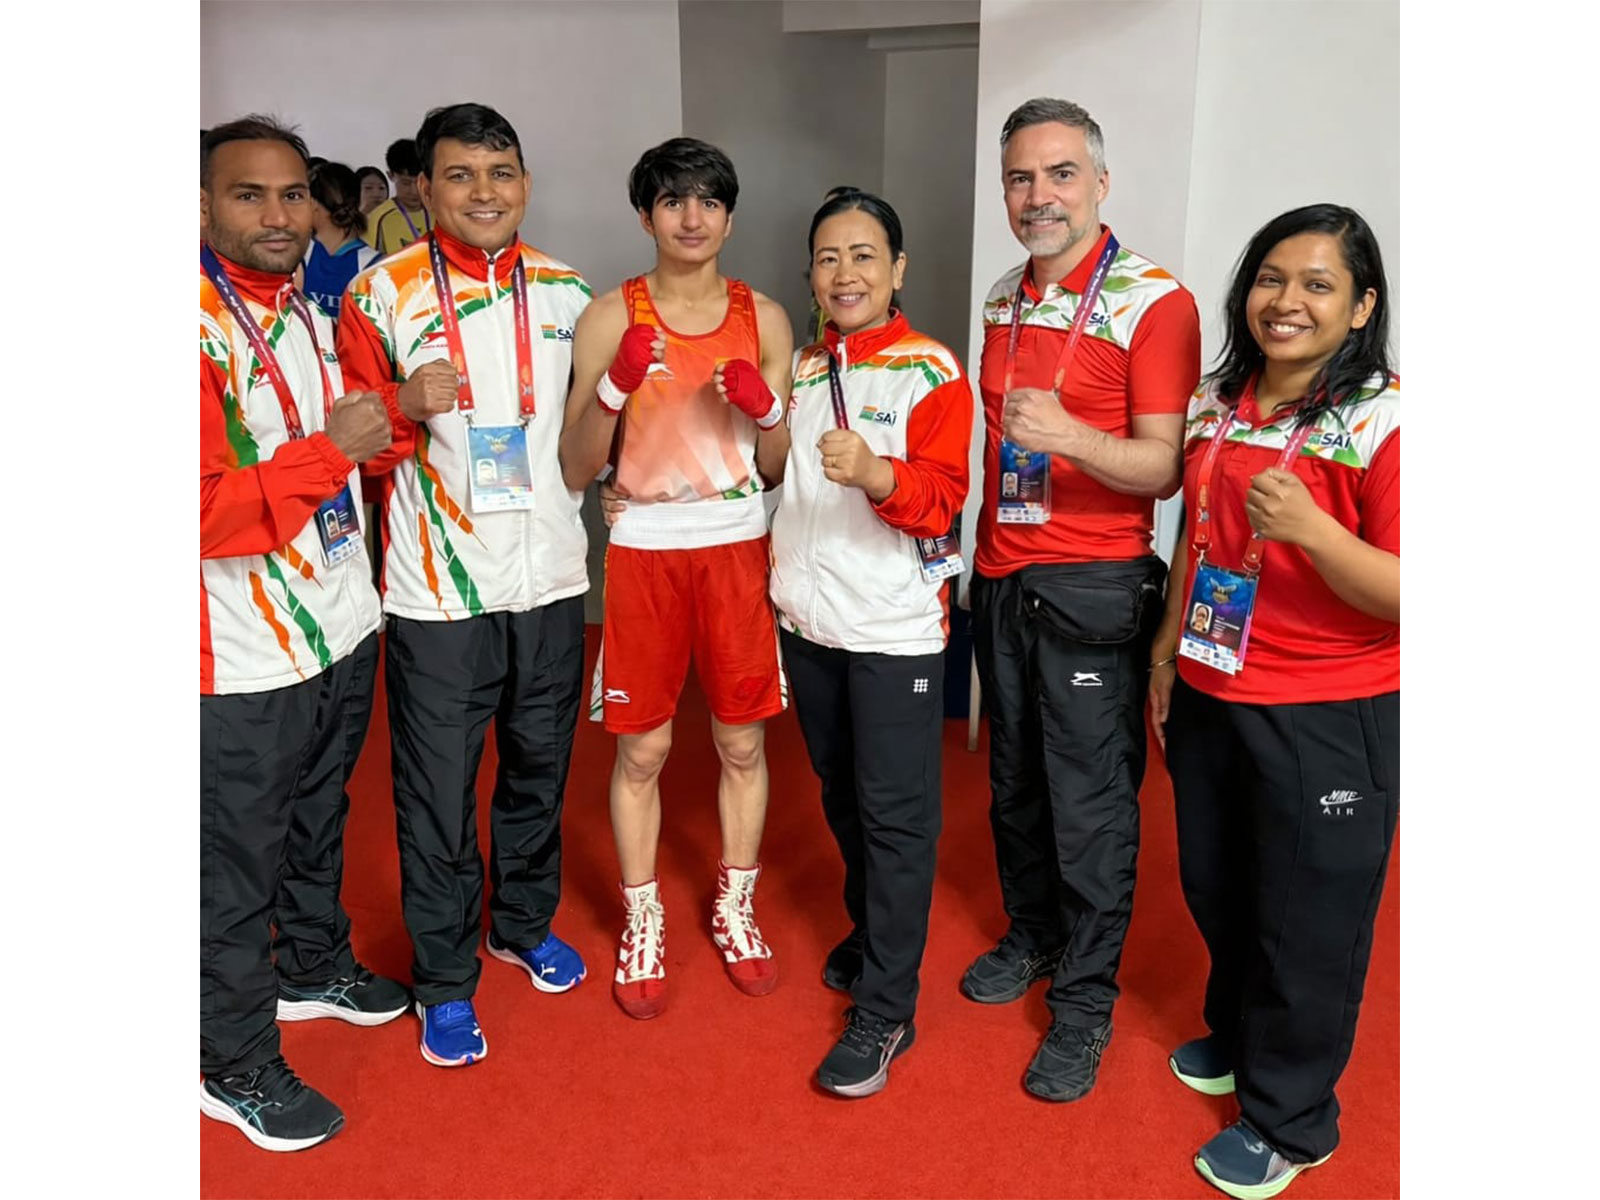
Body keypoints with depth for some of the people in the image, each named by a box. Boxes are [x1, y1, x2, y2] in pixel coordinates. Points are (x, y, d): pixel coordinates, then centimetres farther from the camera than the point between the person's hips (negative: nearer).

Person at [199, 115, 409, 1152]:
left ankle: (314, 967, 47)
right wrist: (331, 450, -26)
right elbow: (206, 513, -26)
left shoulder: (316, 318, 9)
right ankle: (235, 1065, 26)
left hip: (343, 631, 8)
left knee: (320, 823, 25)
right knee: (238, 862, 8)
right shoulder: (203, 331, -19)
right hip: (249, 661, -8)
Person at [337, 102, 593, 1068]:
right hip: (439, 590, -3)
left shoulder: (567, 292, 6)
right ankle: (446, 979, 27)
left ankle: (525, 924, 43)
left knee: (540, 770, 19)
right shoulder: (382, 293, -5)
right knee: (438, 793, 6)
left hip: (551, 578, 4)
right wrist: (405, 409, -23)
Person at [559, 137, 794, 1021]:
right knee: (641, 750, 7)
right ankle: (642, 922, 26)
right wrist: (615, 384, -21)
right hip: (644, 551, -2)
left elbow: (779, 467, 6)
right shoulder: (609, 318, -2)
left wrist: (765, 407, -14)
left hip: (738, 547, 2)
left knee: (742, 743, 10)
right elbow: (575, 469, -6)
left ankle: (734, 907, 31)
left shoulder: (764, 318, 4)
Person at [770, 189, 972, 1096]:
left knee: (896, 813, -1)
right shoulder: (801, 367, 10)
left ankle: (885, 1011, 8)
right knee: (842, 795, 18)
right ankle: (873, 935, 39)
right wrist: (778, 571, 15)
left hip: (895, 626, -6)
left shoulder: (933, 371, -8)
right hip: (808, 618, 6)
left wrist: (875, 473, -35)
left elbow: (942, 498, -16)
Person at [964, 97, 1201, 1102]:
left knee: (1091, 801, 2)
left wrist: (1069, 435, -34)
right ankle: (1033, 935, 38)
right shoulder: (1003, 300, 10)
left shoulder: (1154, 303, -11)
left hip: (1093, 587, -6)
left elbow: (1162, 469, -16)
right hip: (1001, 578, 7)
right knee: (1014, 781, 17)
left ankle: (1086, 1000, 19)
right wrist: (980, 555, 16)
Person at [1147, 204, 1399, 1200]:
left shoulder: (1384, 422, -16)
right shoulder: (1220, 402, 4)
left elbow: (1404, 599, -20)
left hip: (1329, 721, -6)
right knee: (1216, 887, 21)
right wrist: (1167, 651, 16)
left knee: (1307, 919, 10)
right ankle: (1237, 1039, 48)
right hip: (1210, 699, 6)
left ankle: (1290, 1118, 31)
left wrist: (1309, 527, -33)